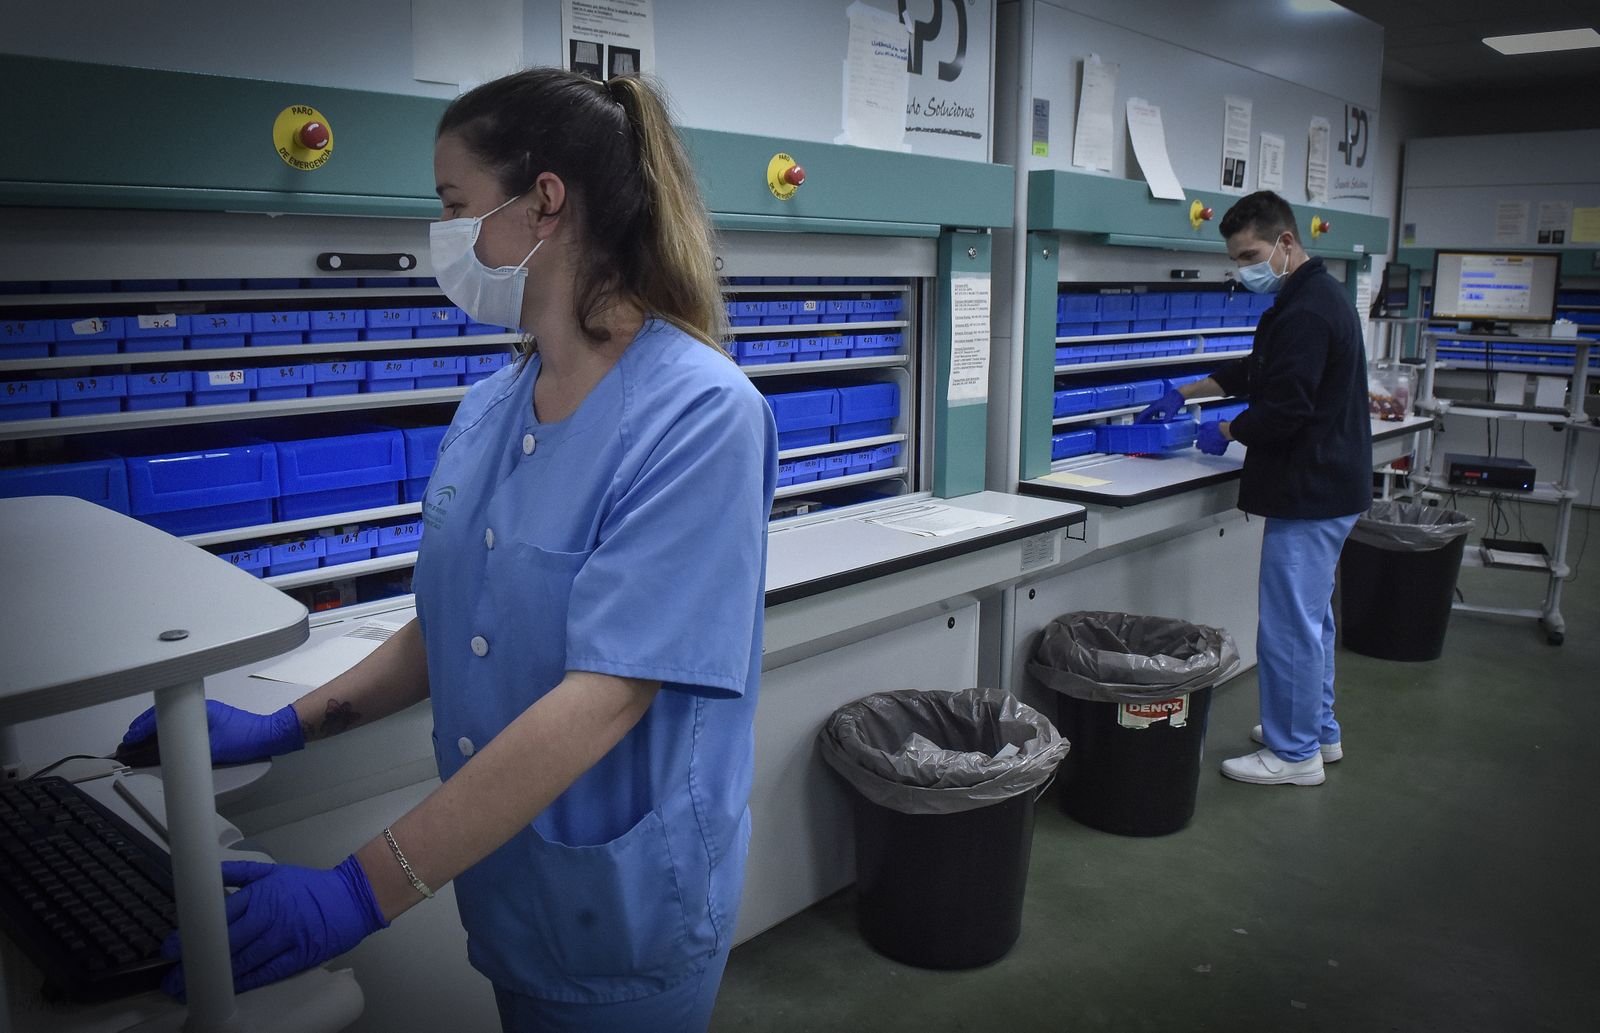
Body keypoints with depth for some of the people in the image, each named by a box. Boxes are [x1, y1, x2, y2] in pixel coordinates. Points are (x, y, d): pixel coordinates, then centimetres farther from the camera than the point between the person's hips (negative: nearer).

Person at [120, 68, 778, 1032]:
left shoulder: (698, 412, -23)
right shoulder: (489, 410, 1)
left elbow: (604, 696, -29)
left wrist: (365, 888, -28)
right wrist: (284, 727, 3)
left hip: (623, 915, -6)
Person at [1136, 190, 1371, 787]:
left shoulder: (1305, 311, -21)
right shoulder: (1318, 295, 15)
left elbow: (1284, 408, -24)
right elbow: (1256, 372, 25)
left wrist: (1226, 432, -7)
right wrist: (1184, 395, 24)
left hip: (1310, 492, -11)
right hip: (1332, 485, 11)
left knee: (1289, 623, -2)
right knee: (1311, 615, 20)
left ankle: (1295, 753, 9)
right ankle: (1319, 731, 33)